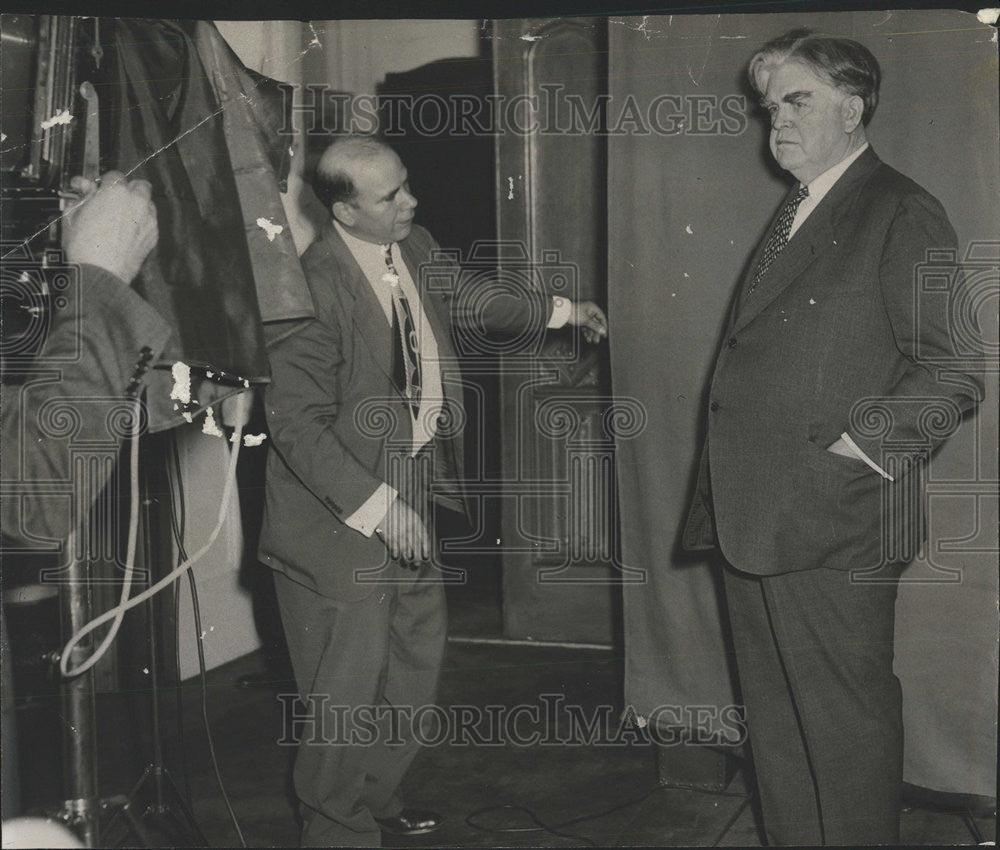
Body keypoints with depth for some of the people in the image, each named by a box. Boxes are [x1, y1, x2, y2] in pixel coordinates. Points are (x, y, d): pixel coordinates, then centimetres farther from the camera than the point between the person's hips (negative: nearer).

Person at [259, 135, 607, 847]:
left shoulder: (414, 246, 2)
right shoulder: (312, 286, -23)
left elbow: (464, 301, 24)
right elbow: (297, 425, -23)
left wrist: (560, 311, 30)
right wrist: (377, 506, -26)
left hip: (413, 485, 9)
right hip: (344, 507, -8)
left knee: (418, 658, 19)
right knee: (350, 679, 1)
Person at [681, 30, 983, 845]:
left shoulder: (902, 214, -8)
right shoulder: (790, 216, 18)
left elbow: (953, 369, -14)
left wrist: (866, 446, -17)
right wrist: (721, 493, 13)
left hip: (834, 529, -8)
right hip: (753, 524, 8)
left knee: (845, 722, 3)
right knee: (775, 720, 17)